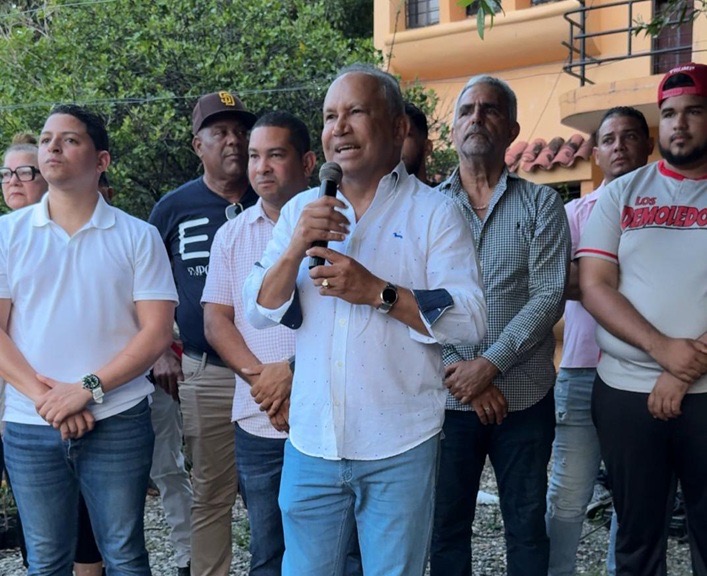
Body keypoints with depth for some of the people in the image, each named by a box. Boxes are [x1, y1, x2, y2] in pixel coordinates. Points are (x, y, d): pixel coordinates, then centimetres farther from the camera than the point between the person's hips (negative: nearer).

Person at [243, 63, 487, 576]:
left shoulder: (434, 212, -3)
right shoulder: (300, 210, 8)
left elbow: (471, 319, -11)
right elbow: (259, 312, 2)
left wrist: (378, 292, -22)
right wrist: (296, 248, -15)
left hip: (400, 447, -3)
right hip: (310, 442, 3)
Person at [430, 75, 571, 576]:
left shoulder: (541, 204, 3)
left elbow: (549, 296, -7)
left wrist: (490, 364, -16)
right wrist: (462, 372, -12)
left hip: (524, 397, 0)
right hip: (447, 396, 1)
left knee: (527, 526, 10)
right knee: (446, 525, 10)